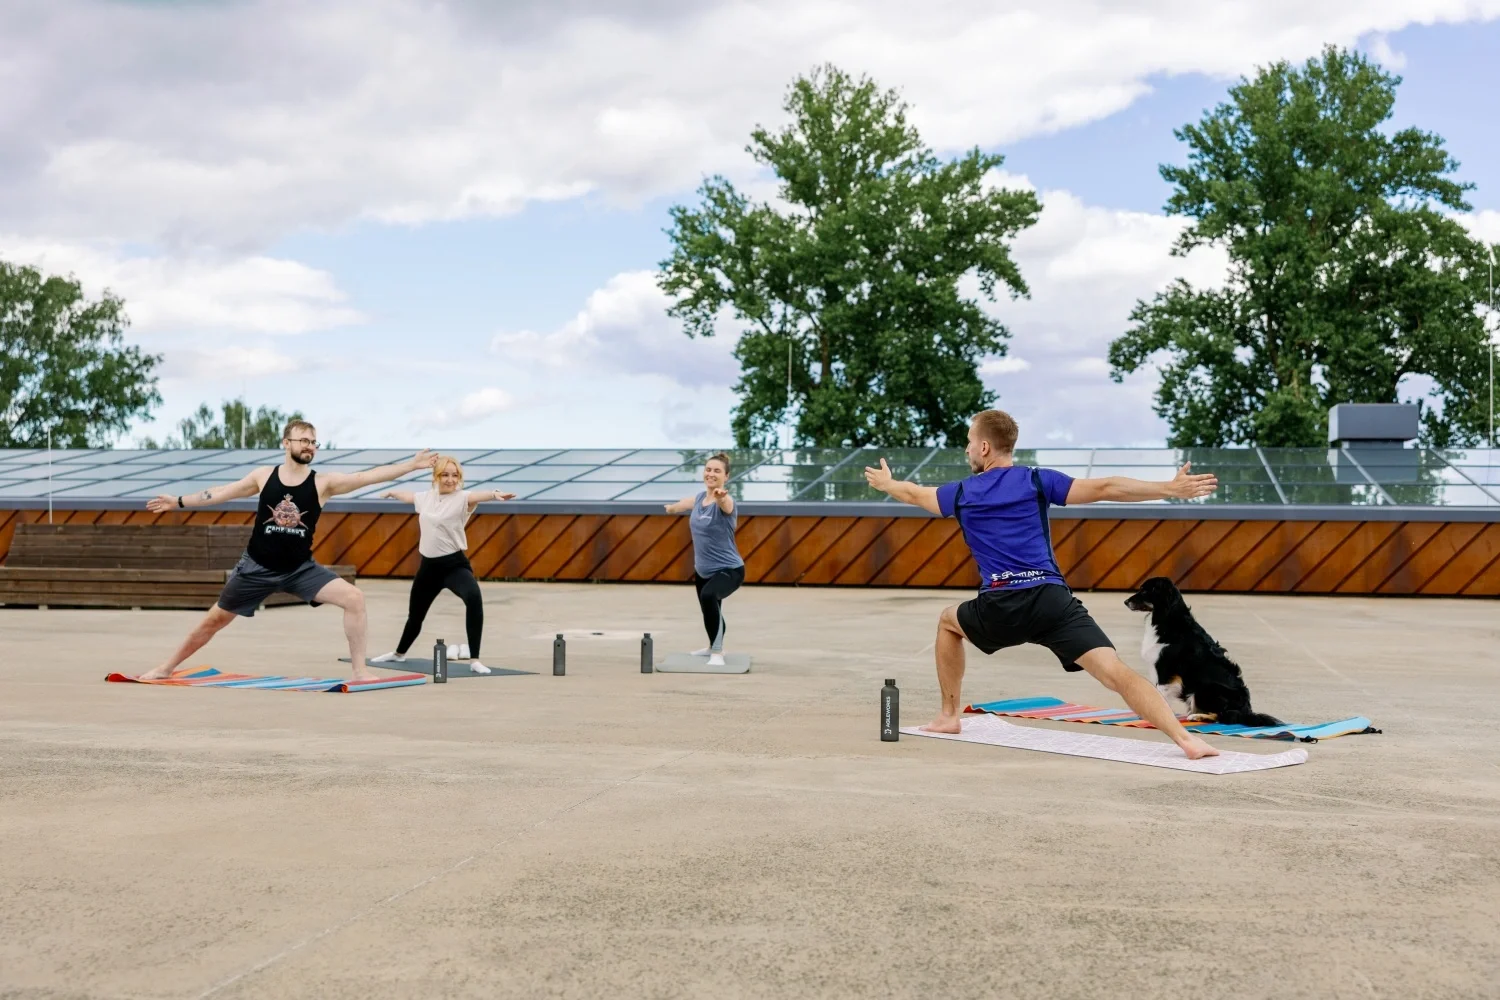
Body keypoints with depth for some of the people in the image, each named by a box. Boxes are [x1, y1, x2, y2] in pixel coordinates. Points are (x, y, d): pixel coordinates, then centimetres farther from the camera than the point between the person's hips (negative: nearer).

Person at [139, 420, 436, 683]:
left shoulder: (323, 483, -10)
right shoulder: (264, 476, -4)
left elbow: (369, 476, -19)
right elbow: (223, 492, 10)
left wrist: (412, 464, -28)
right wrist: (179, 502, 15)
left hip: (300, 569, 0)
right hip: (257, 567, 1)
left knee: (354, 598, -21)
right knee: (215, 620, 11)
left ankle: (359, 669, -12)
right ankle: (167, 667, 32)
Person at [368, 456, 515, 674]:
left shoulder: (462, 498, -12)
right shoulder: (426, 497, 6)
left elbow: (477, 495, -37)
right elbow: (408, 495, 30)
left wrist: (495, 494, -60)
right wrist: (390, 492, 51)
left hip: (455, 563, -6)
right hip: (429, 565, 6)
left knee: (474, 598, -34)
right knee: (416, 613, 21)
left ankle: (474, 660, -30)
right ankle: (399, 653, 51)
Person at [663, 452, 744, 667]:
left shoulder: (724, 501, -21)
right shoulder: (699, 498, 1)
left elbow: (726, 505, -48)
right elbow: (684, 504, 26)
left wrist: (720, 497, -71)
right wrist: (671, 507, 46)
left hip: (729, 570, -8)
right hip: (703, 570, 8)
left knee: (709, 596, -36)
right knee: (709, 609, 26)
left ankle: (717, 654, -28)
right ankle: (714, 647, 54)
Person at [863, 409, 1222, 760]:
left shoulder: (962, 493, 14)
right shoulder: (1038, 481, 11)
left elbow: (915, 494, 35)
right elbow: (1105, 488, 0)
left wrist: (885, 482, 57)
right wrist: (1171, 489, 1)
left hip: (1000, 610, 1)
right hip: (1052, 601, 0)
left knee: (948, 621, 33)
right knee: (1115, 672, -11)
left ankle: (949, 716, 33)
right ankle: (1185, 738, -29)